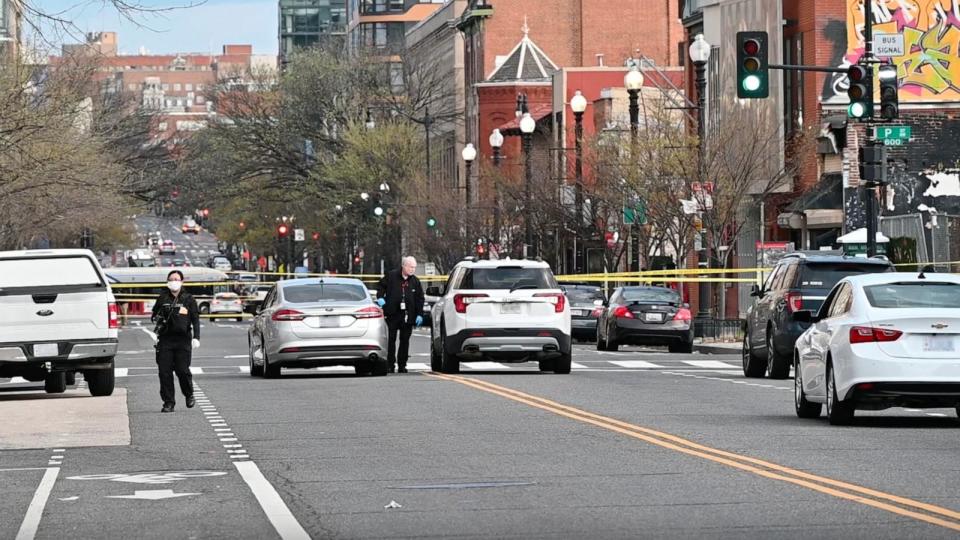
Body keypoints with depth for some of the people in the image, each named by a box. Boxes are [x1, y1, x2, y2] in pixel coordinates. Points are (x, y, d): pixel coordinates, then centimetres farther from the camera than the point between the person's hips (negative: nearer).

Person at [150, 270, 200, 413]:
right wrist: (157, 318, 1)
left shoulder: (188, 299, 5)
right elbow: (154, 314, 23)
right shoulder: (163, 298, 10)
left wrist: (196, 337, -7)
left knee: (182, 370, -6)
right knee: (164, 371, -3)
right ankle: (168, 402, 4)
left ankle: (189, 395, 21)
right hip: (165, 339, 2)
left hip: (183, 339, -2)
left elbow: (195, 319, 3)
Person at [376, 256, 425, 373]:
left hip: (407, 315, 2)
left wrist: (419, 314, 1)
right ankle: (390, 364, 5)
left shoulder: (415, 281, 7)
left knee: (405, 340, 4)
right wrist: (380, 297, -5)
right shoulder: (391, 276, 0)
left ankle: (402, 365, 10)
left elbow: (420, 299, 9)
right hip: (392, 314, -2)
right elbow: (381, 285, 12)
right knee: (391, 339, 0)